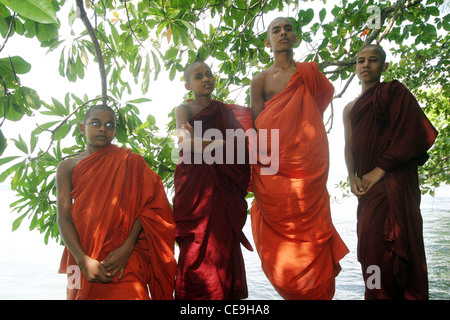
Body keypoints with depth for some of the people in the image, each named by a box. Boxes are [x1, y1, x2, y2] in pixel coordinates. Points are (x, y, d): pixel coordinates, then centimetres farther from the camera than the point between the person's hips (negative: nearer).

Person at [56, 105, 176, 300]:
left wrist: (126, 248, -15)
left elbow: (145, 206, -3)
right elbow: (63, 218, 0)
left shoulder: (130, 162, 5)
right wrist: (84, 260, -13)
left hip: (123, 258, -1)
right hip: (82, 257, 2)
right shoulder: (68, 167, 8)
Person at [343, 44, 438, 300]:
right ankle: (377, 293, 17)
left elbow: (409, 134, -9)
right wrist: (352, 177, -3)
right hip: (367, 185, 6)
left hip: (392, 180, -6)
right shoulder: (350, 108, 21)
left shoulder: (394, 91, 3)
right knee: (371, 243, 7)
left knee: (389, 243, -10)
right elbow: (349, 146, 14)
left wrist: (379, 171, -14)